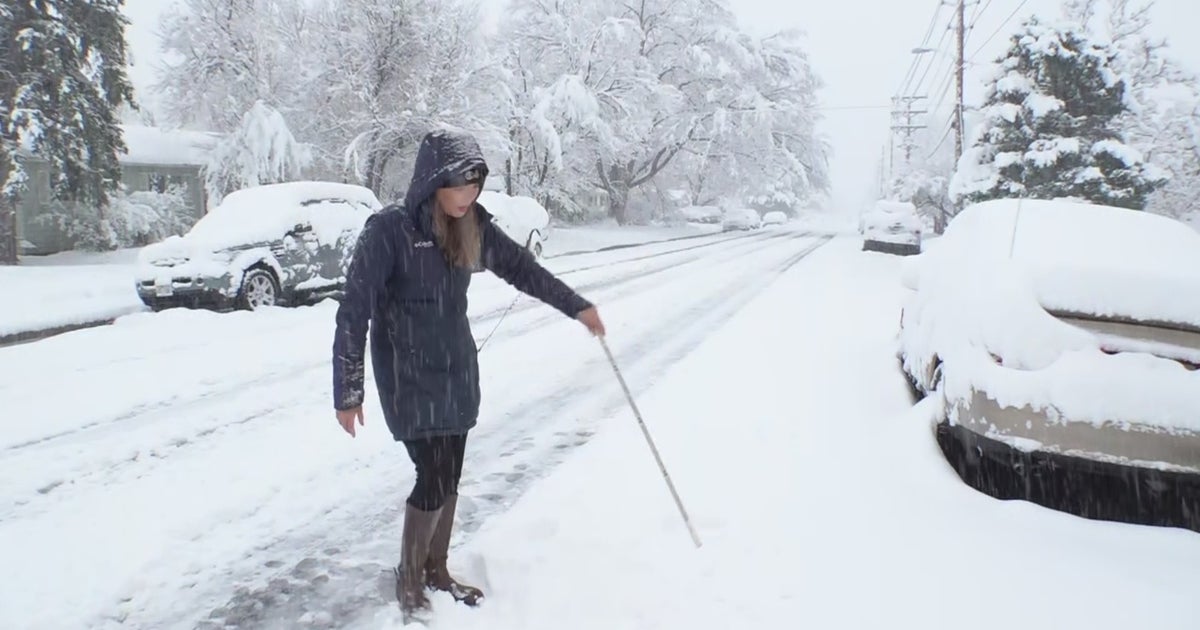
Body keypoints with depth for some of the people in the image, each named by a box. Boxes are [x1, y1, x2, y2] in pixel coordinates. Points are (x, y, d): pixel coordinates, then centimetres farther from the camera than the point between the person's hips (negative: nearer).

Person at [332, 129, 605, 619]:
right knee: (433, 479, -5)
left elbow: (521, 268, 12)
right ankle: (409, 578, 18)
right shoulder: (388, 230, -19)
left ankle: (437, 569, 32)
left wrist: (576, 306, 17)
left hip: (458, 372, 6)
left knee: (449, 478, 12)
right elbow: (354, 313, -17)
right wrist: (347, 392, -15)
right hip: (409, 378, -6)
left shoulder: (471, 226, -2)